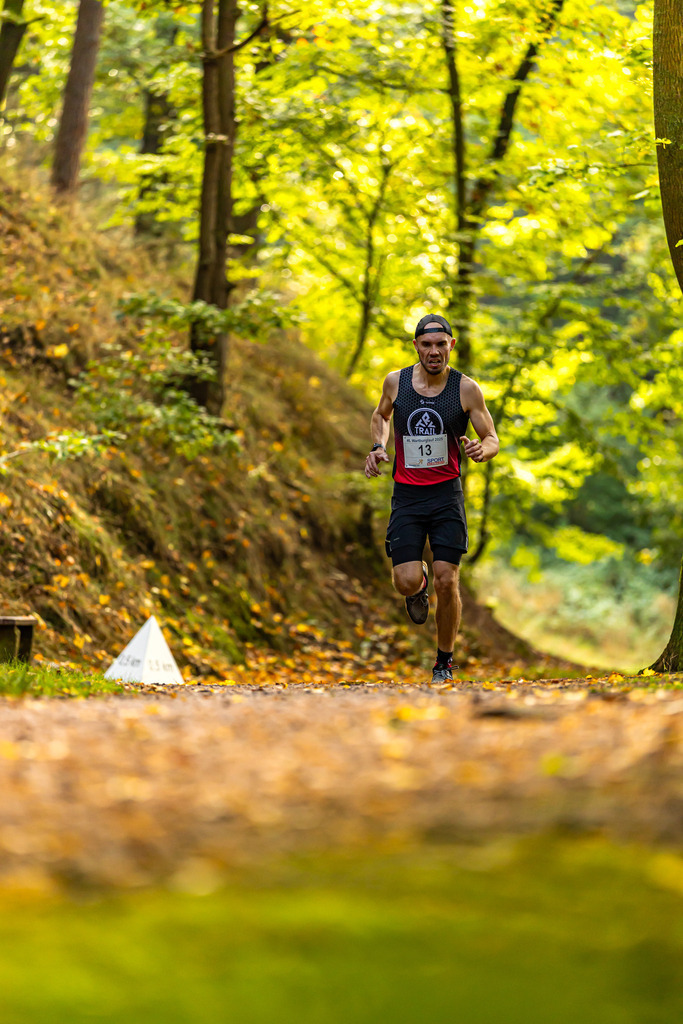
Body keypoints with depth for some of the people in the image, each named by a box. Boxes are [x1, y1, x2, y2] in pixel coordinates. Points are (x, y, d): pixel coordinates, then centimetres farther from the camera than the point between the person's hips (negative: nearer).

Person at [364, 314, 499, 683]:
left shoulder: (466, 389, -5)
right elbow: (380, 415, 22)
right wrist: (378, 447, 2)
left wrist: (481, 450, -22)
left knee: (447, 582, -7)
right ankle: (420, 583, 29)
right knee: (406, 582, -11)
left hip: (447, 494, -1)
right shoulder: (396, 382, 0)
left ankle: (444, 662, 13)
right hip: (406, 496, 1)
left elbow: (493, 440, 2)